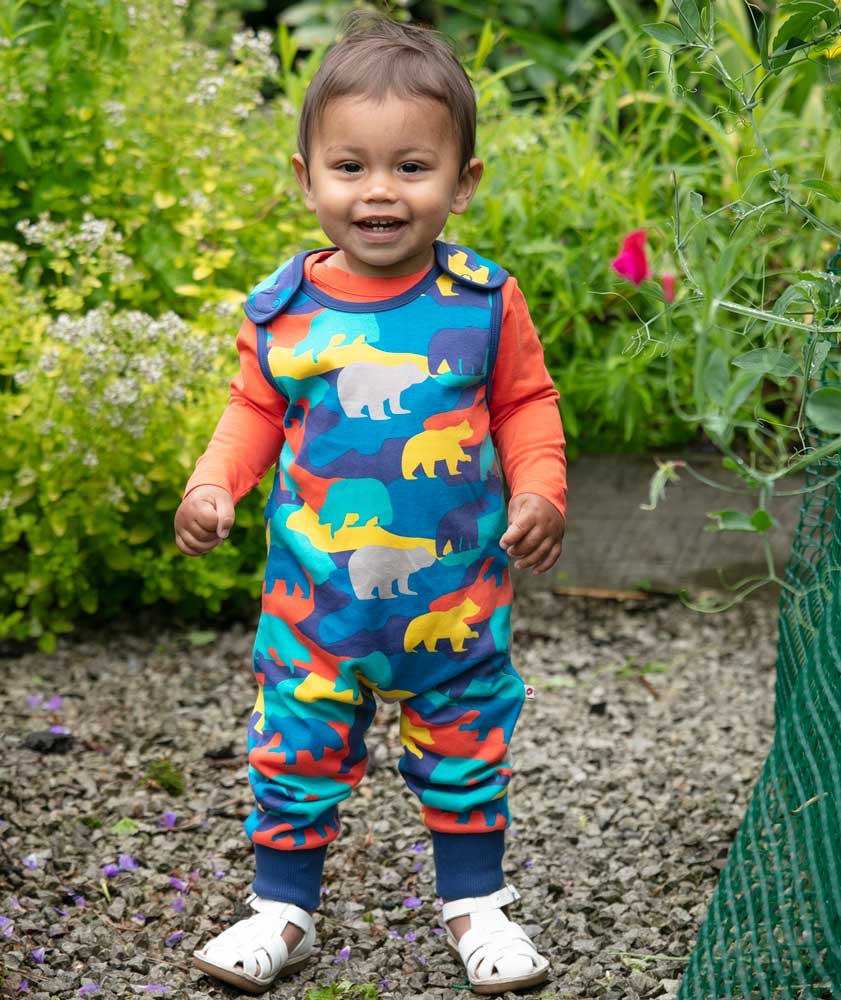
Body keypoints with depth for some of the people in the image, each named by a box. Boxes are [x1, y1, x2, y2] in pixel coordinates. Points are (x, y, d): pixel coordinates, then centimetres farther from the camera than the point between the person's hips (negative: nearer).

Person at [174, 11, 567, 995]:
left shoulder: (483, 300, -9)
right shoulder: (283, 308, -6)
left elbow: (525, 403, 3)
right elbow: (256, 409, 8)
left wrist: (539, 490, -11)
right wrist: (214, 482, -7)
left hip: (455, 589, 0)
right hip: (315, 587, 1)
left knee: (464, 745, 13)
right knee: (297, 744, 8)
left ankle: (475, 902, 32)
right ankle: (282, 908, 25)